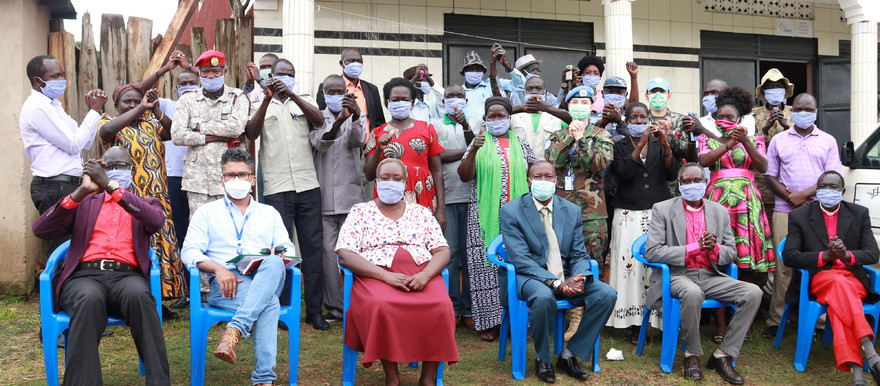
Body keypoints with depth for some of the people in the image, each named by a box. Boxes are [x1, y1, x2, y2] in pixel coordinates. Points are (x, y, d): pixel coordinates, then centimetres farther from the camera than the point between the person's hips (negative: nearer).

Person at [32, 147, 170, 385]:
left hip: (127, 276, 0)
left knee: (138, 294, -37)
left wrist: (112, 186, -12)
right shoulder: (84, 203, 24)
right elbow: (41, 230, 6)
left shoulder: (145, 204, 22)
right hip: (84, 275, 1)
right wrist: (81, 191, -7)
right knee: (89, 299, -36)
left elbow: (157, 221, -5)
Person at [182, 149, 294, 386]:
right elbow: (190, 252, 6)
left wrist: (277, 259, -11)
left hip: (265, 281, 2)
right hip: (224, 285, -2)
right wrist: (218, 268, -15)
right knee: (269, 304, -36)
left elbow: (288, 249, 16)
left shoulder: (270, 213, 26)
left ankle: (233, 333, -45)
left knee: (273, 264, -38)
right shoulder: (207, 212, 20)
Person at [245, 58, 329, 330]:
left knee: (313, 246, 2)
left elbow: (319, 121, -6)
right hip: (277, 187, -1)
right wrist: (268, 98, -14)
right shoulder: (261, 105, 12)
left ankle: (314, 310, 9)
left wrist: (292, 94, -17)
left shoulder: (304, 101, 16)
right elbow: (251, 133, -7)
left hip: (308, 185, 2)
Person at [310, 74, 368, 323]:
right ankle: (334, 306, 8)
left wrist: (355, 116, -33)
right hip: (324, 196, 0)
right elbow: (320, 143, -12)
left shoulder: (357, 115, 10)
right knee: (329, 251, 0)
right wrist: (338, 122, -31)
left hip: (351, 194, 0)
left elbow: (357, 140, -12)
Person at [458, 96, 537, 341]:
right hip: (486, 214, -2)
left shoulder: (520, 144, 13)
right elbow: (464, 176, -5)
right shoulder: (480, 143, 6)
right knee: (486, 264, -5)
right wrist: (473, 151, -19)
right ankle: (489, 322, 3)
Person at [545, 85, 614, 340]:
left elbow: (602, 163, -8)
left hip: (592, 211, -1)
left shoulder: (600, 135, 10)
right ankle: (574, 314, 10)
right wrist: (569, 138, -11)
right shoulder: (558, 135, 15)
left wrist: (581, 140, -15)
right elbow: (551, 161, -4)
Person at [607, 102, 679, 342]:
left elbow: (671, 174, 1)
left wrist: (666, 145, -10)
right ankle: (634, 324, 0)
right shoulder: (620, 146, 10)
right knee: (631, 263, -8)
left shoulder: (659, 145, 15)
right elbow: (622, 172, -8)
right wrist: (640, 145, -13)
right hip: (629, 214, -1)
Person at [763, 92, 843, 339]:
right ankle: (776, 320, 3)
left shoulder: (828, 141, 11)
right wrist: (791, 198, -6)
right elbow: (770, 176, 9)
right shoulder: (779, 141, 13)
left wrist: (804, 194, -9)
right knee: (783, 265, -2)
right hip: (785, 211, 0)